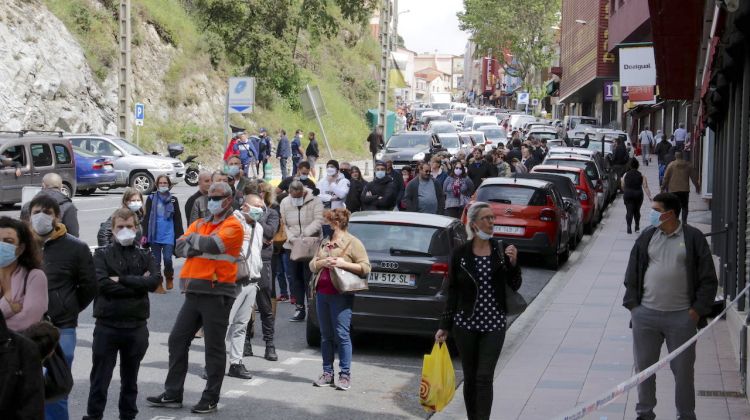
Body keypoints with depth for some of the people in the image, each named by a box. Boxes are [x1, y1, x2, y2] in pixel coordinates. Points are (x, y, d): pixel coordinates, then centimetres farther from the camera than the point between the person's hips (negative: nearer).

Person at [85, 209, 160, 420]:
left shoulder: (145, 256, 8)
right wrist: (138, 284, -12)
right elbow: (103, 284, -16)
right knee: (100, 378, 3)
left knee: (130, 379, 14)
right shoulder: (102, 254, 1)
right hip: (107, 325, -2)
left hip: (136, 327, 2)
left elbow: (154, 281, -10)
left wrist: (122, 280, -15)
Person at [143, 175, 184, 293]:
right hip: (154, 235, 1)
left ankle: (169, 278, 18)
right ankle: (158, 284, 17)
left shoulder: (173, 200, 6)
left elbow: (177, 219, 8)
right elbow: (146, 217, 4)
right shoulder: (151, 199, 4)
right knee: (156, 261, 5)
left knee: (167, 259, -9)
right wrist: (145, 234, -2)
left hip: (168, 235, 0)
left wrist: (179, 236, 5)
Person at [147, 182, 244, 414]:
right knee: (177, 340, 8)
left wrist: (193, 238, -3)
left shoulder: (233, 226, -6)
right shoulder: (199, 224, 16)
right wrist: (202, 244, -13)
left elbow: (212, 244, -21)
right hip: (194, 292, 7)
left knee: (214, 347, 1)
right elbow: (180, 248, 3)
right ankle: (172, 394, 17)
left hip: (217, 293, -7)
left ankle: (211, 399, 10)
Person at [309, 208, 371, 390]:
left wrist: (343, 264, -16)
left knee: (341, 335, -8)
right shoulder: (325, 243, 18)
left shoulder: (352, 243, -2)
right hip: (322, 293, 7)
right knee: (326, 335, 8)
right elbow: (312, 265, 18)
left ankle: (345, 375, -3)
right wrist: (322, 262, -3)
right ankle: (327, 373, 14)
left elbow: (365, 267, -6)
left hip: (340, 295, -7)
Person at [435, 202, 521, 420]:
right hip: (465, 324, 0)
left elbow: (515, 286, 3)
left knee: (484, 377, -7)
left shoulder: (501, 250, 0)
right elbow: (452, 292, 3)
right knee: (470, 377, 10)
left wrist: (513, 263, -15)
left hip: (493, 324, 0)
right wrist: (445, 326, 2)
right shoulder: (460, 253, -3)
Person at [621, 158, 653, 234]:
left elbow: (622, 186, 11)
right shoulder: (641, 176, 0)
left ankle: (629, 227, -20)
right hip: (638, 194, 1)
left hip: (628, 195, -1)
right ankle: (637, 227, 21)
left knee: (629, 211, -3)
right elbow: (645, 187, -7)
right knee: (637, 211, 17)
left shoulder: (625, 175, 3)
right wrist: (649, 196, -8)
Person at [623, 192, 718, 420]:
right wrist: (632, 304, 3)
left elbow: (708, 279, -1)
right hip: (646, 314, 3)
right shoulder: (646, 237, 5)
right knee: (644, 365, 9)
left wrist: (697, 309, -6)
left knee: (683, 368, 5)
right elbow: (632, 273, 11)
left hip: (682, 317, -3)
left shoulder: (693, 238, -3)